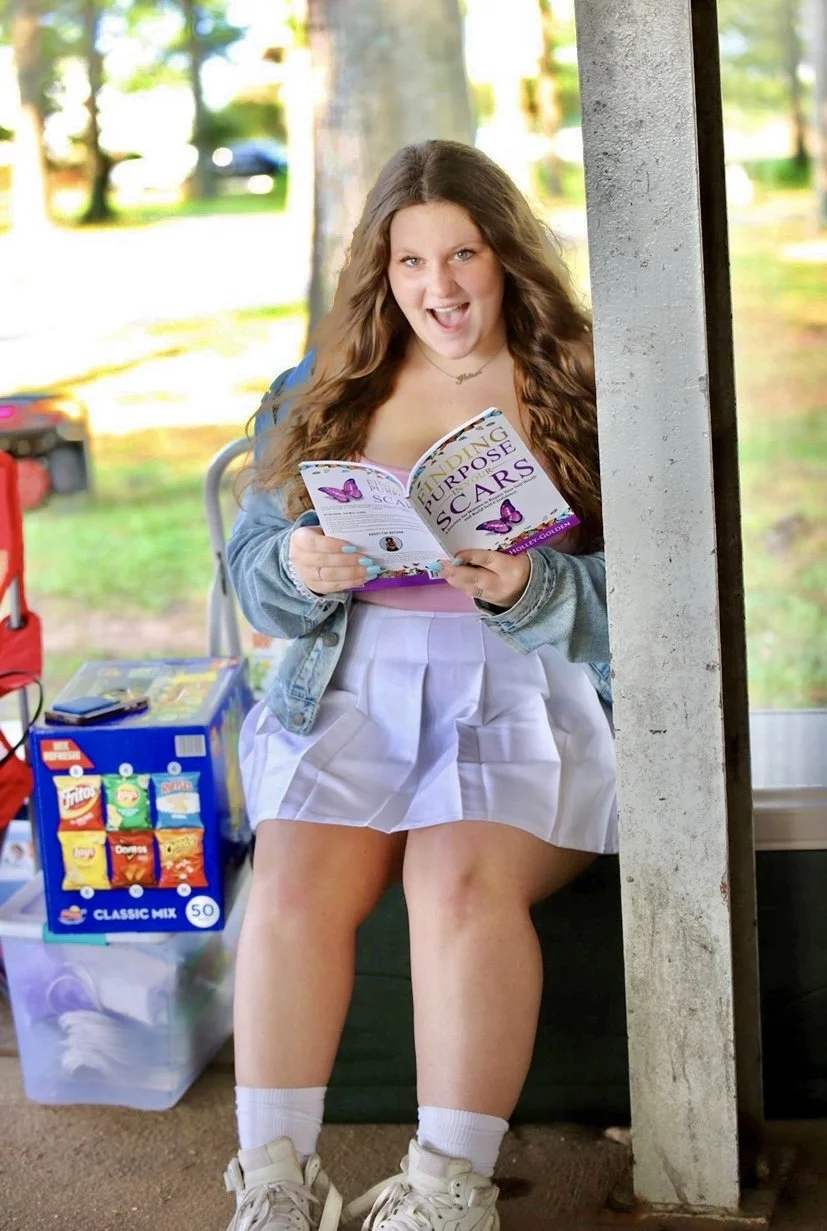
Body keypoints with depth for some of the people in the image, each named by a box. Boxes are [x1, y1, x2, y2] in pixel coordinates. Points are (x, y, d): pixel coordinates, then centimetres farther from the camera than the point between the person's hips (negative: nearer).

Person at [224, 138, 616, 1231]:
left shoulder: (581, 392, 8)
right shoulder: (320, 392, 17)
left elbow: (625, 598, 0)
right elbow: (252, 566, 11)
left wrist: (525, 588, -20)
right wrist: (300, 569, -13)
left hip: (528, 680, -2)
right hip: (352, 680, 2)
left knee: (460, 874, -31)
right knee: (294, 880, -26)